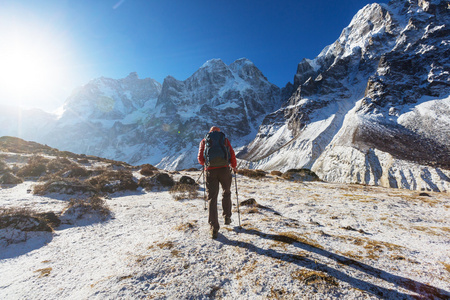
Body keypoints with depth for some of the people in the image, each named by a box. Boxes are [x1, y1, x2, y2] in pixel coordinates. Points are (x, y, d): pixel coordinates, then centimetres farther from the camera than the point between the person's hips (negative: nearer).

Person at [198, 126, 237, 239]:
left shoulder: (204, 141, 15)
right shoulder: (224, 139, 15)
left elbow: (200, 158, 8)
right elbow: (232, 154, 8)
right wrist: (234, 166, 25)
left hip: (210, 170, 0)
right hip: (224, 168, 0)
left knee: (212, 198, 4)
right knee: (226, 193, 23)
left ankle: (214, 228, 4)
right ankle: (227, 217, 28)